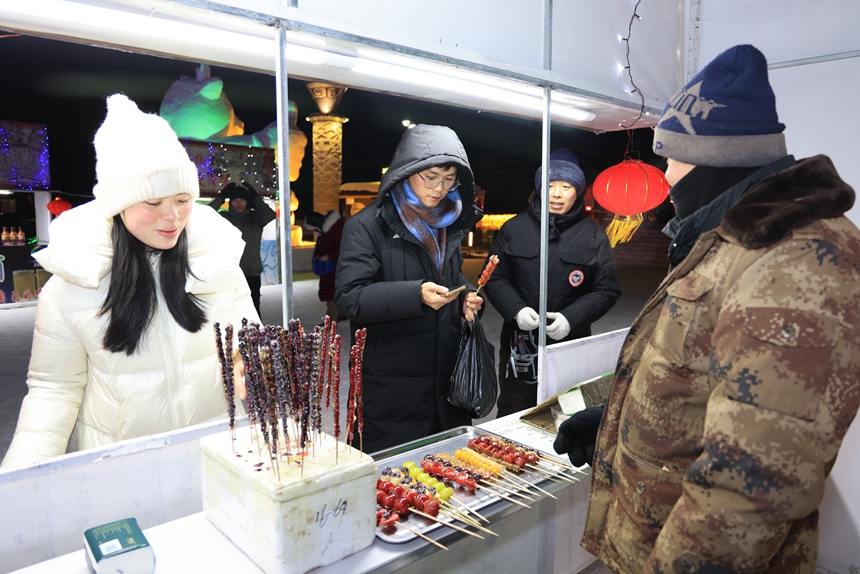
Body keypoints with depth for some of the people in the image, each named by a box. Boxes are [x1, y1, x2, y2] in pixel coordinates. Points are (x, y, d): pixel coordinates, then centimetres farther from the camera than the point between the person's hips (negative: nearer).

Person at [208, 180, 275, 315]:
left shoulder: (255, 218, 4)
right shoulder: (224, 218, 4)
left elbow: (270, 214, -14)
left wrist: (255, 197, -7)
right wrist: (221, 197, -8)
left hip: (251, 272, 0)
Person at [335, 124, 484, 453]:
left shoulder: (448, 225, 12)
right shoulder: (367, 226, -10)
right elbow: (348, 297, -18)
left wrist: (468, 299, 3)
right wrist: (415, 294, -30)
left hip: (447, 378, 7)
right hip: (392, 386, -6)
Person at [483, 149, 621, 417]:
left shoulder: (593, 234, 1)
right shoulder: (514, 228, 3)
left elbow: (607, 290, 0)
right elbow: (495, 277, 5)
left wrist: (571, 318, -16)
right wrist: (516, 309, -14)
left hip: (571, 346, 0)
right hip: (520, 343, 1)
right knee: (512, 419, 12)